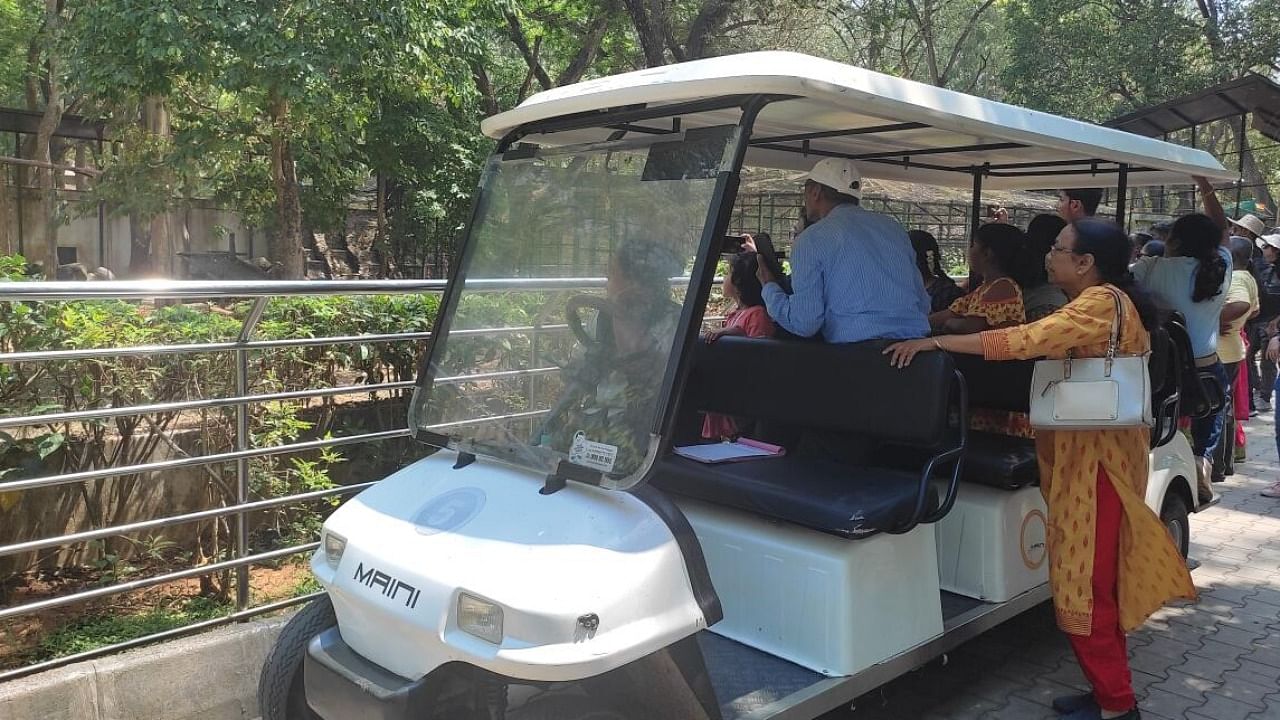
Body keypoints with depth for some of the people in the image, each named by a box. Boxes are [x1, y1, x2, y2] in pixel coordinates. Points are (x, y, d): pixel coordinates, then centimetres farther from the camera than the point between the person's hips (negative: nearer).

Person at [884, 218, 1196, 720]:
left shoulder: (1102, 301, -17)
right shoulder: (1103, 302, 16)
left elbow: (1025, 340, -27)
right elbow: (1042, 344, 14)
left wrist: (934, 342, -27)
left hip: (1097, 457, -10)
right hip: (1084, 453, 10)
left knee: (1085, 584, -3)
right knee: (1095, 579, 15)